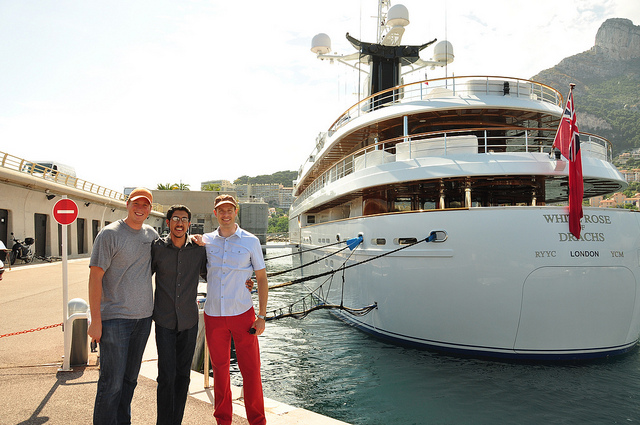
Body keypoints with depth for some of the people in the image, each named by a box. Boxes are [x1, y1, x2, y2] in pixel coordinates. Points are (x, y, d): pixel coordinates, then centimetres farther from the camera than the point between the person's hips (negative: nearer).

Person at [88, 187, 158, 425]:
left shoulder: (151, 234, 9)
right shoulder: (110, 234, -7)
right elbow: (95, 277, -10)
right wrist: (95, 320, -14)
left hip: (143, 317, 6)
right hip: (115, 318, -5)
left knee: (130, 379, 15)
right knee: (112, 382, -2)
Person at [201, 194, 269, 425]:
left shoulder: (250, 241, 0)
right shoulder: (206, 241, 6)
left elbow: (262, 279, 2)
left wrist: (261, 315, -3)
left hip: (242, 313, -2)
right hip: (213, 315, 2)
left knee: (250, 369, 2)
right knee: (220, 369, 12)